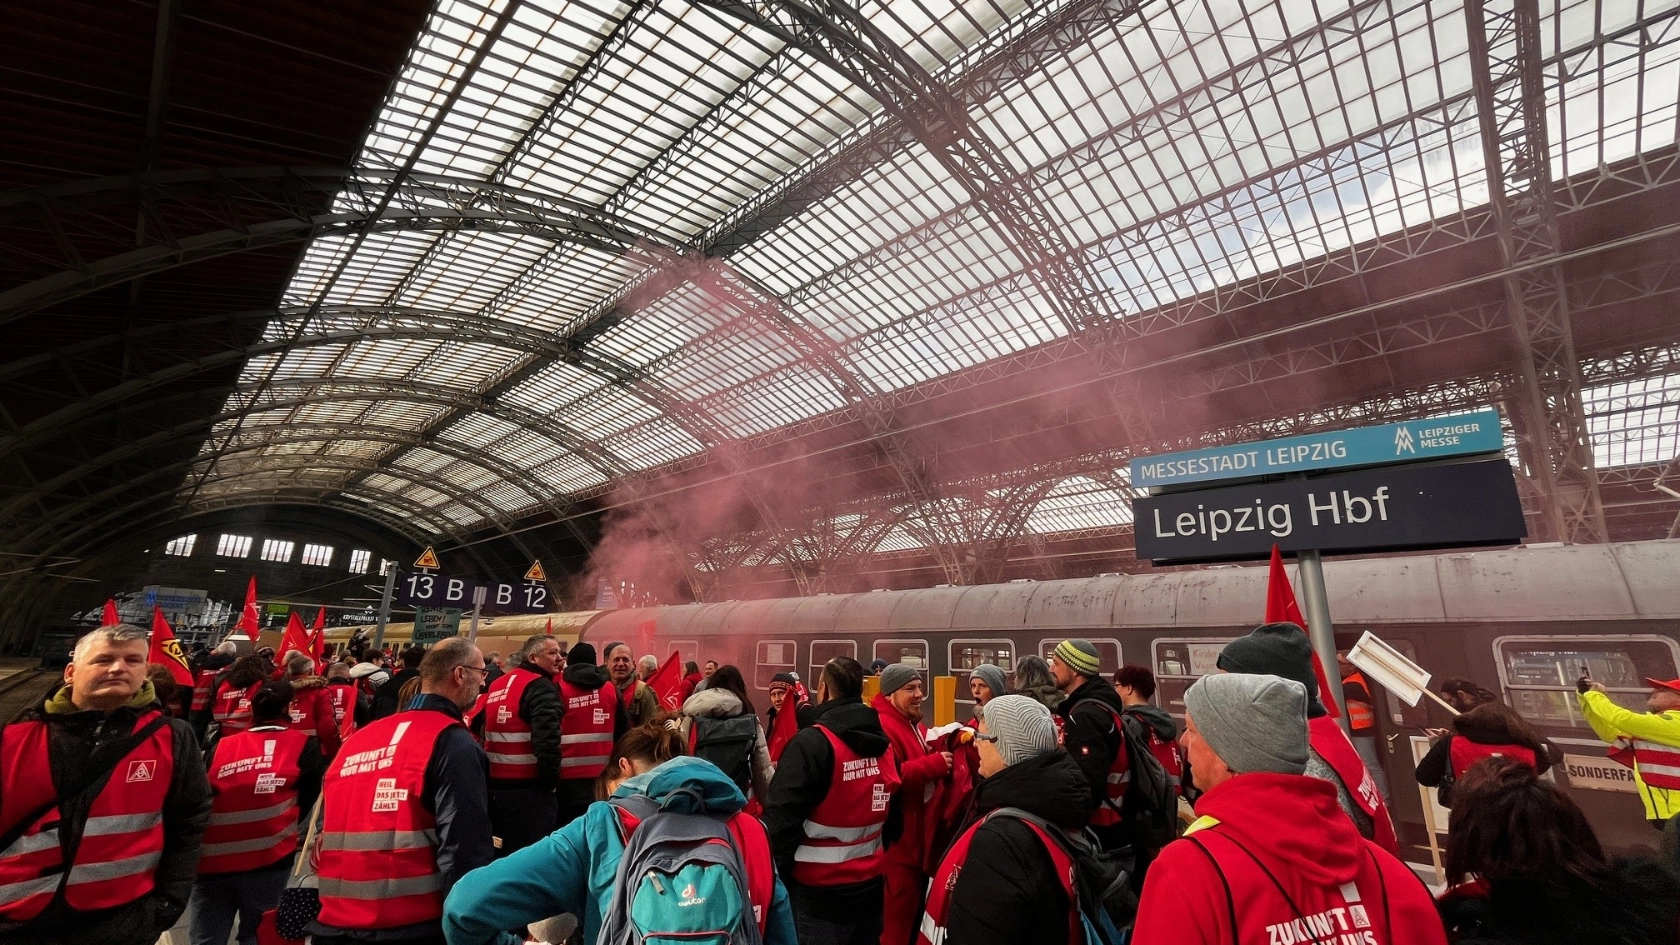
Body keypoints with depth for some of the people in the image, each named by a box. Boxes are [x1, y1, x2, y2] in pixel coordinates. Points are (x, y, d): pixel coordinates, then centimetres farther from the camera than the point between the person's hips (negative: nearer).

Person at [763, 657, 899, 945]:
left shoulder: (811, 743, -20)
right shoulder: (884, 743, -1)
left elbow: (782, 819, -20)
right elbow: (893, 817, 8)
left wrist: (775, 878, -8)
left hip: (818, 893, -6)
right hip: (870, 885, 6)